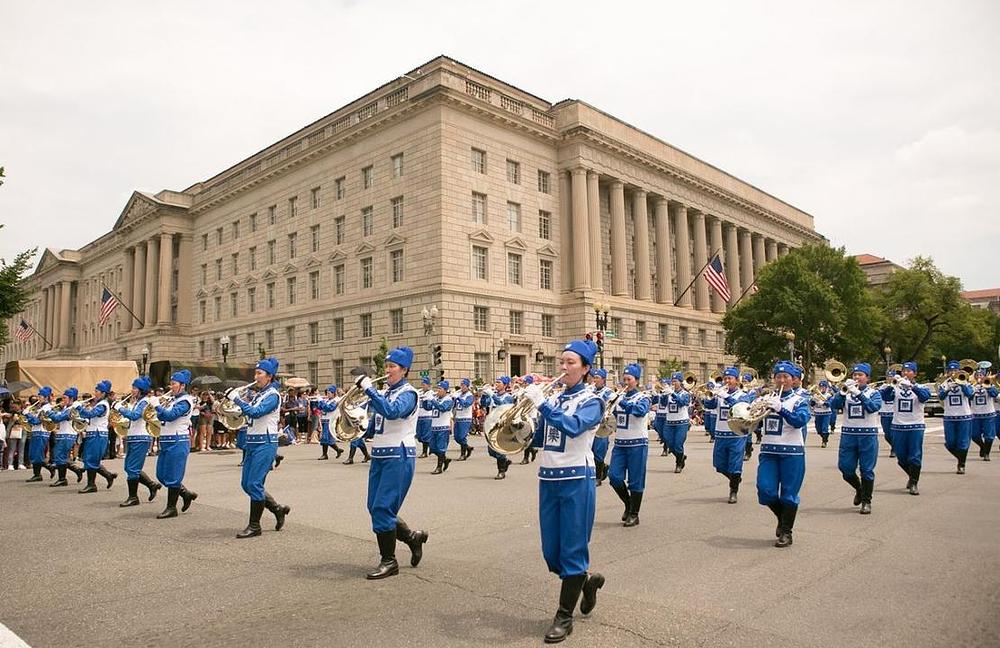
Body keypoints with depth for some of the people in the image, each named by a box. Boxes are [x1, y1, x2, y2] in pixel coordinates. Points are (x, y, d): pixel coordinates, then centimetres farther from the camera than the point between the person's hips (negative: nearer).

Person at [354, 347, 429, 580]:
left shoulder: (408, 393, -10)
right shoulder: (384, 393, 13)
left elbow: (392, 412, -32)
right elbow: (375, 424, 19)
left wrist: (369, 389, -29)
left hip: (399, 456, -8)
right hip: (379, 455, 8)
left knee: (382, 509, -8)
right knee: (375, 508, 10)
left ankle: (389, 562, 6)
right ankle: (412, 537, 29)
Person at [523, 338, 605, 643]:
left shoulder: (591, 400, -6)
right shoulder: (553, 399, 11)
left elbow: (573, 426, -27)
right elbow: (539, 439, 11)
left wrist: (541, 403, -31)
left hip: (577, 480, -6)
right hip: (548, 479, 6)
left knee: (572, 550, 1)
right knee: (551, 553, 12)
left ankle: (564, 617, 14)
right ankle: (587, 579, 39)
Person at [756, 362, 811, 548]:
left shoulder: (799, 399, 1)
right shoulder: (768, 398, 11)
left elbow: (801, 420, -17)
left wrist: (780, 409, -30)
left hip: (792, 452, -3)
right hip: (768, 450, 3)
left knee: (788, 494, 1)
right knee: (766, 491, -3)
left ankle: (786, 532, 15)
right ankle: (782, 518, 25)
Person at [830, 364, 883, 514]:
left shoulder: (873, 393, 4)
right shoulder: (846, 393, 9)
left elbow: (873, 407, -16)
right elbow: (835, 404, -8)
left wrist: (858, 393, -24)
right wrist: (844, 390, -20)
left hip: (868, 435, -2)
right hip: (848, 434, 2)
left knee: (867, 470, 0)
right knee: (845, 468, 3)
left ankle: (866, 501, 13)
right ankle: (859, 489, 31)